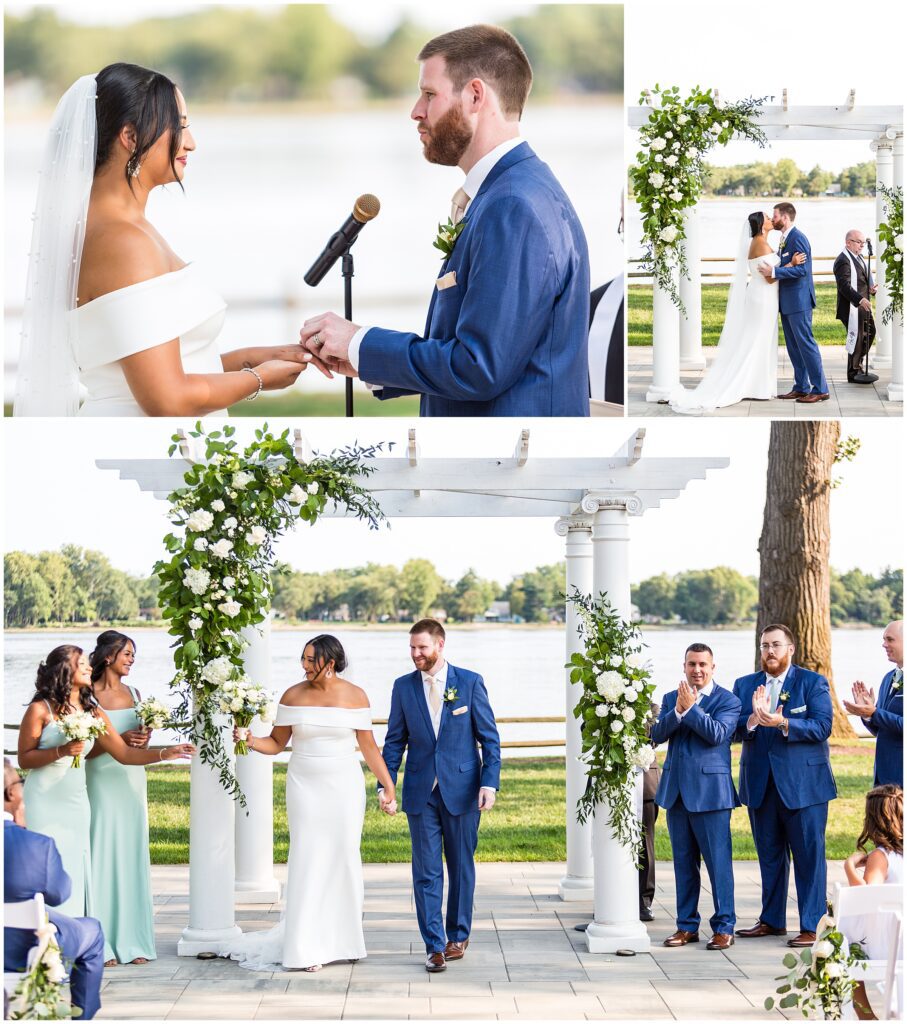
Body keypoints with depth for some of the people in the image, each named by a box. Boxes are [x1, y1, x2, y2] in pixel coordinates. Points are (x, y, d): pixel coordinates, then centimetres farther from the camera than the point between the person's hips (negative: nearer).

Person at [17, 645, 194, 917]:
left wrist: (166, 753, -1)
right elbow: (24, 758, -6)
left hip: (76, 802, 5)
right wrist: (61, 751, -19)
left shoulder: (93, 713, 10)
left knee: (76, 872, 2)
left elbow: (124, 754, 8)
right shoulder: (40, 710, -5)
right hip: (45, 801, -5)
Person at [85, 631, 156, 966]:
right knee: (103, 856, -5)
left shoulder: (134, 694, 11)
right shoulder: (89, 696, -7)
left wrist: (143, 739, -3)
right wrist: (119, 740, -19)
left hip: (132, 780, 6)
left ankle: (131, 941, 11)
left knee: (132, 855, 6)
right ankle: (100, 944, -2)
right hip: (102, 781, -6)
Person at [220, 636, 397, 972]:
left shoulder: (355, 695, -1)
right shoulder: (293, 696, 0)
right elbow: (276, 743, 5)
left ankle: (343, 939, 14)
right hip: (305, 788, 0)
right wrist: (252, 742, -15)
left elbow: (368, 746, 3)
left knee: (344, 859, 1)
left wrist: (388, 786, 1)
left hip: (344, 788, 0)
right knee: (308, 861, -4)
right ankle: (307, 948, -3)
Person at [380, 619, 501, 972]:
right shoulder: (403, 687, 5)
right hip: (421, 793, 1)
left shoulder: (470, 683, -1)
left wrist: (490, 782, -9)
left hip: (462, 790, -1)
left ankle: (458, 935, 23)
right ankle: (435, 946, -1)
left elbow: (489, 738, 0)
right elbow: (395, 741, 8)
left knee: (461, 867, 9)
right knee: (426, 871, -3)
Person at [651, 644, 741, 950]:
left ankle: (724, 927, 1)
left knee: (718, 861, -4)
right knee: (684, 862, 10)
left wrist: (691, 708, -14)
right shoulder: (671, 698, 13)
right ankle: (687, 925, 16)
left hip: (710, 790, -5)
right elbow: (656, 735, 0)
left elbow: (717, 733, -17)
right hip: (676, 790, 5)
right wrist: (677, 711, -14)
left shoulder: (727, 700, -1)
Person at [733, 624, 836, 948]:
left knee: (809, 856, -3)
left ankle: (810, 927, 0)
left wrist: (783, 723, -25)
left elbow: (822, 726, -12)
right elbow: (735, 730, 0)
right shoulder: (745, 685, 11)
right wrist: (753, 719, -21)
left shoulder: (813, 683, 0)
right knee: (770, 856, 13)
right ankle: (772, 920, 23)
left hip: (804, 784, -4)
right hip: (761, 785, 4)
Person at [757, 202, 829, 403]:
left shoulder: (798, 238, -15)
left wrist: (774, 272, -25)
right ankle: (801, 387, 17)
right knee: (793, 347, 12)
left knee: (806, 344, -8)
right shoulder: (785, 239, 15)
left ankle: (820, 389, -5)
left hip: (798, 301, -10)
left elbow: (801, 269, -23)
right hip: (787, 303, 10)